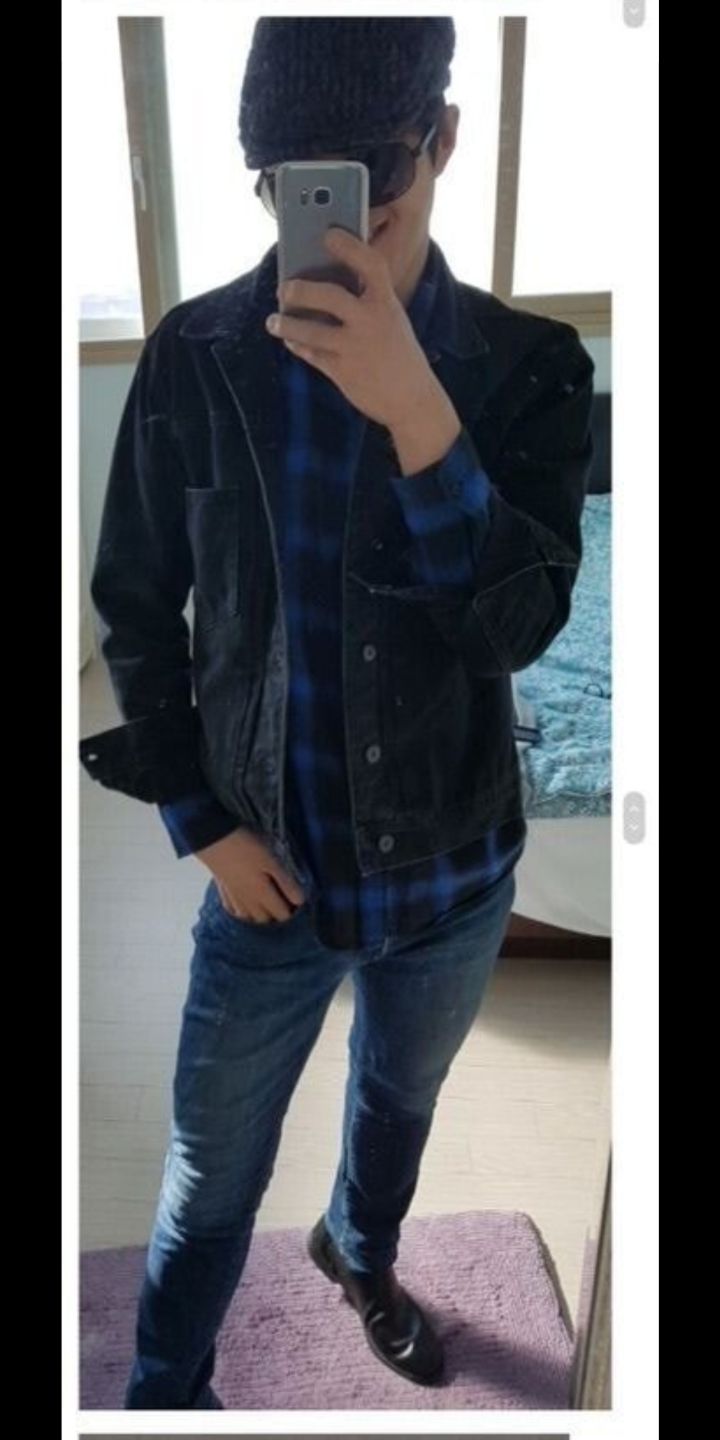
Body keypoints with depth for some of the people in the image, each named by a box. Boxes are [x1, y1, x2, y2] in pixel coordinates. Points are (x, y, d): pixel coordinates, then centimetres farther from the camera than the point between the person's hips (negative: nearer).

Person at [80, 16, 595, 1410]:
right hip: (271, 865, -1)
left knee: (400, 1097, 28)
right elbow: (134, 608, -3)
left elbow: (518, 625, -22)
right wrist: (202, 820, -7)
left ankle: (361, 1255, 62)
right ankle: (162, 1388, 46)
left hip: (454, 868, 2)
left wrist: (416, 410, -36)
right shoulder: (192, 358, -11)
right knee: (211, 1174, 15)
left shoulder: (529, 368, -11)